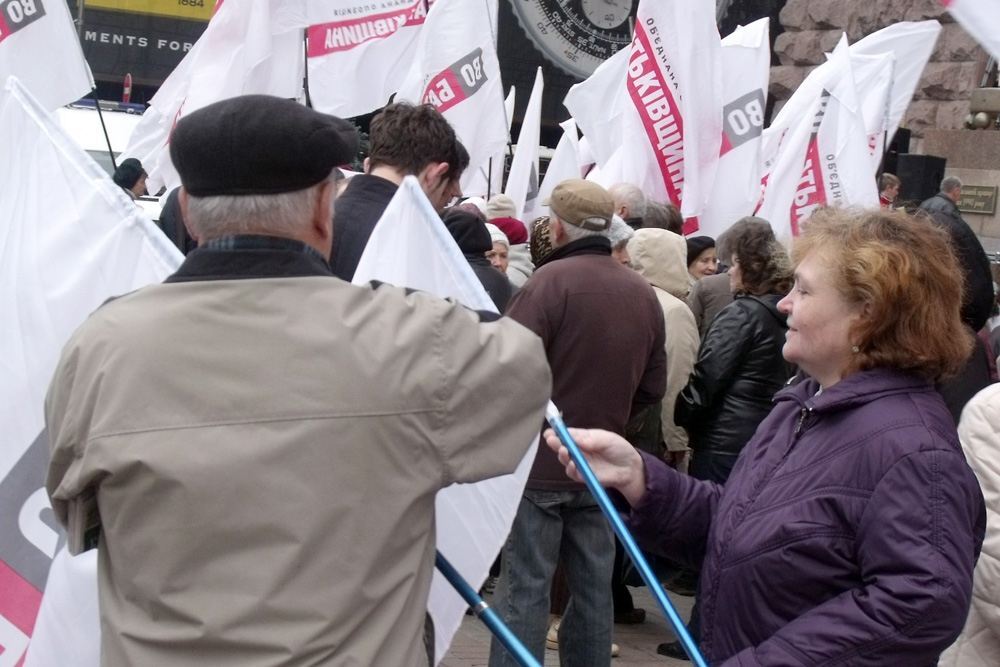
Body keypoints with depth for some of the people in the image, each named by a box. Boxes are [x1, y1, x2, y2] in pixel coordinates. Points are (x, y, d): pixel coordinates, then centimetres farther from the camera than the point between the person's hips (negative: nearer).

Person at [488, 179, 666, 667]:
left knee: (524, 588, 2)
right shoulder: (644, 293, 3)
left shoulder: (552, 279, -16)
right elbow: (652, 388, 9)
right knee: (593, 586, 15)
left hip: (539, 461, -6)